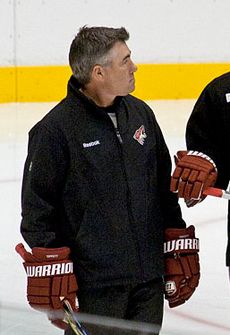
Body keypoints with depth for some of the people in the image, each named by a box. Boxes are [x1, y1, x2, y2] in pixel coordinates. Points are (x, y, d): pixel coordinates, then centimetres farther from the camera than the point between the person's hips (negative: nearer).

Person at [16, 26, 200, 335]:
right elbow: (37, 209, -8)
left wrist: (180, 252, 14)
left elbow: (165, 189, 17)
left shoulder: (141, 114, 9)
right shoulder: (55, 129, -10)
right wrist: (51, 276, -10)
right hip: (93, 283, -6)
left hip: (149, 278, 6)